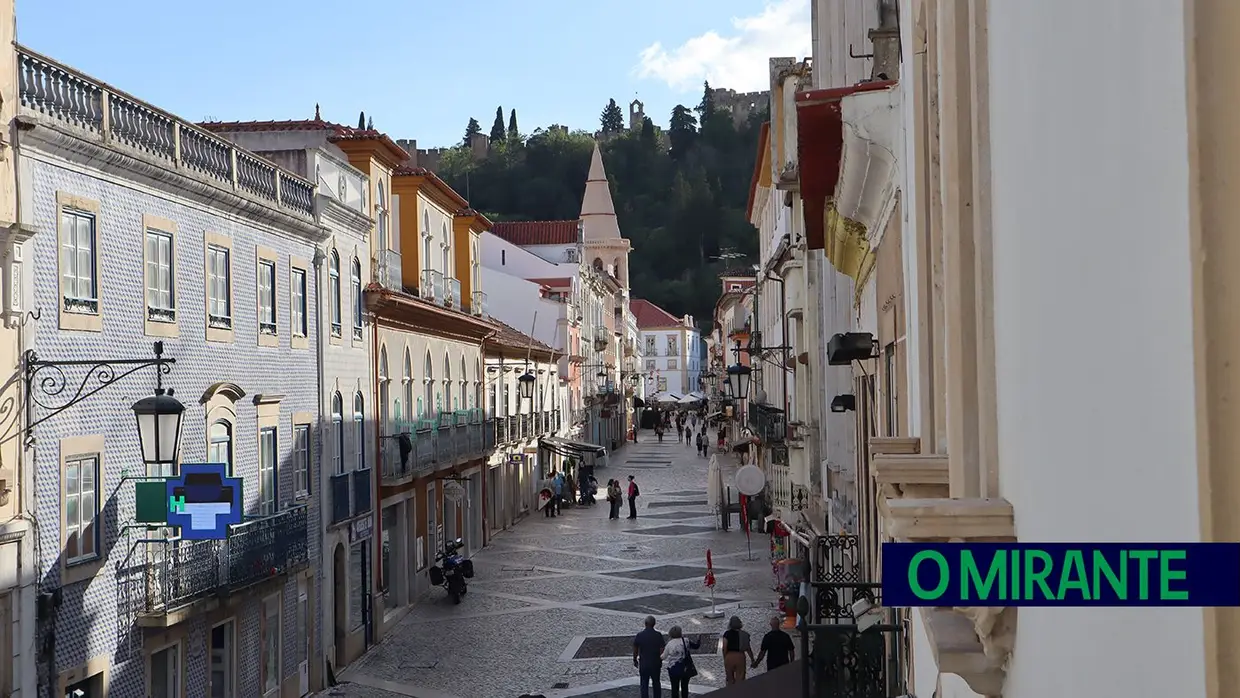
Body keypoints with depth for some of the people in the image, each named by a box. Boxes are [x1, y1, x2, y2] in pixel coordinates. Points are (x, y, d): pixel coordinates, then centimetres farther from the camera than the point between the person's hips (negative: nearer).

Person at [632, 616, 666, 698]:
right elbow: (662, 651, -8)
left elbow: (635, 650, -2)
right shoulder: (658, 635, -11)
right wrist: (660, 661, 8)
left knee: (644, 685, 7)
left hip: (643, 664, -1)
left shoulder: (639, 636, -11)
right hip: (656, 664, 1)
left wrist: (635, 660, 15)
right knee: (656, 683, 17)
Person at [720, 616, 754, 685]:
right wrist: (752, 659, 14)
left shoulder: (727, 633, -3)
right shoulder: (744, 634, 2)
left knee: (730, 679, 14)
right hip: (740, 656, 1)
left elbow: (724, 648, -6)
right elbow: (748, 649, 4)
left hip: (729, 656, -1)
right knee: (740, 679, 3)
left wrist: (725, 658, 6)